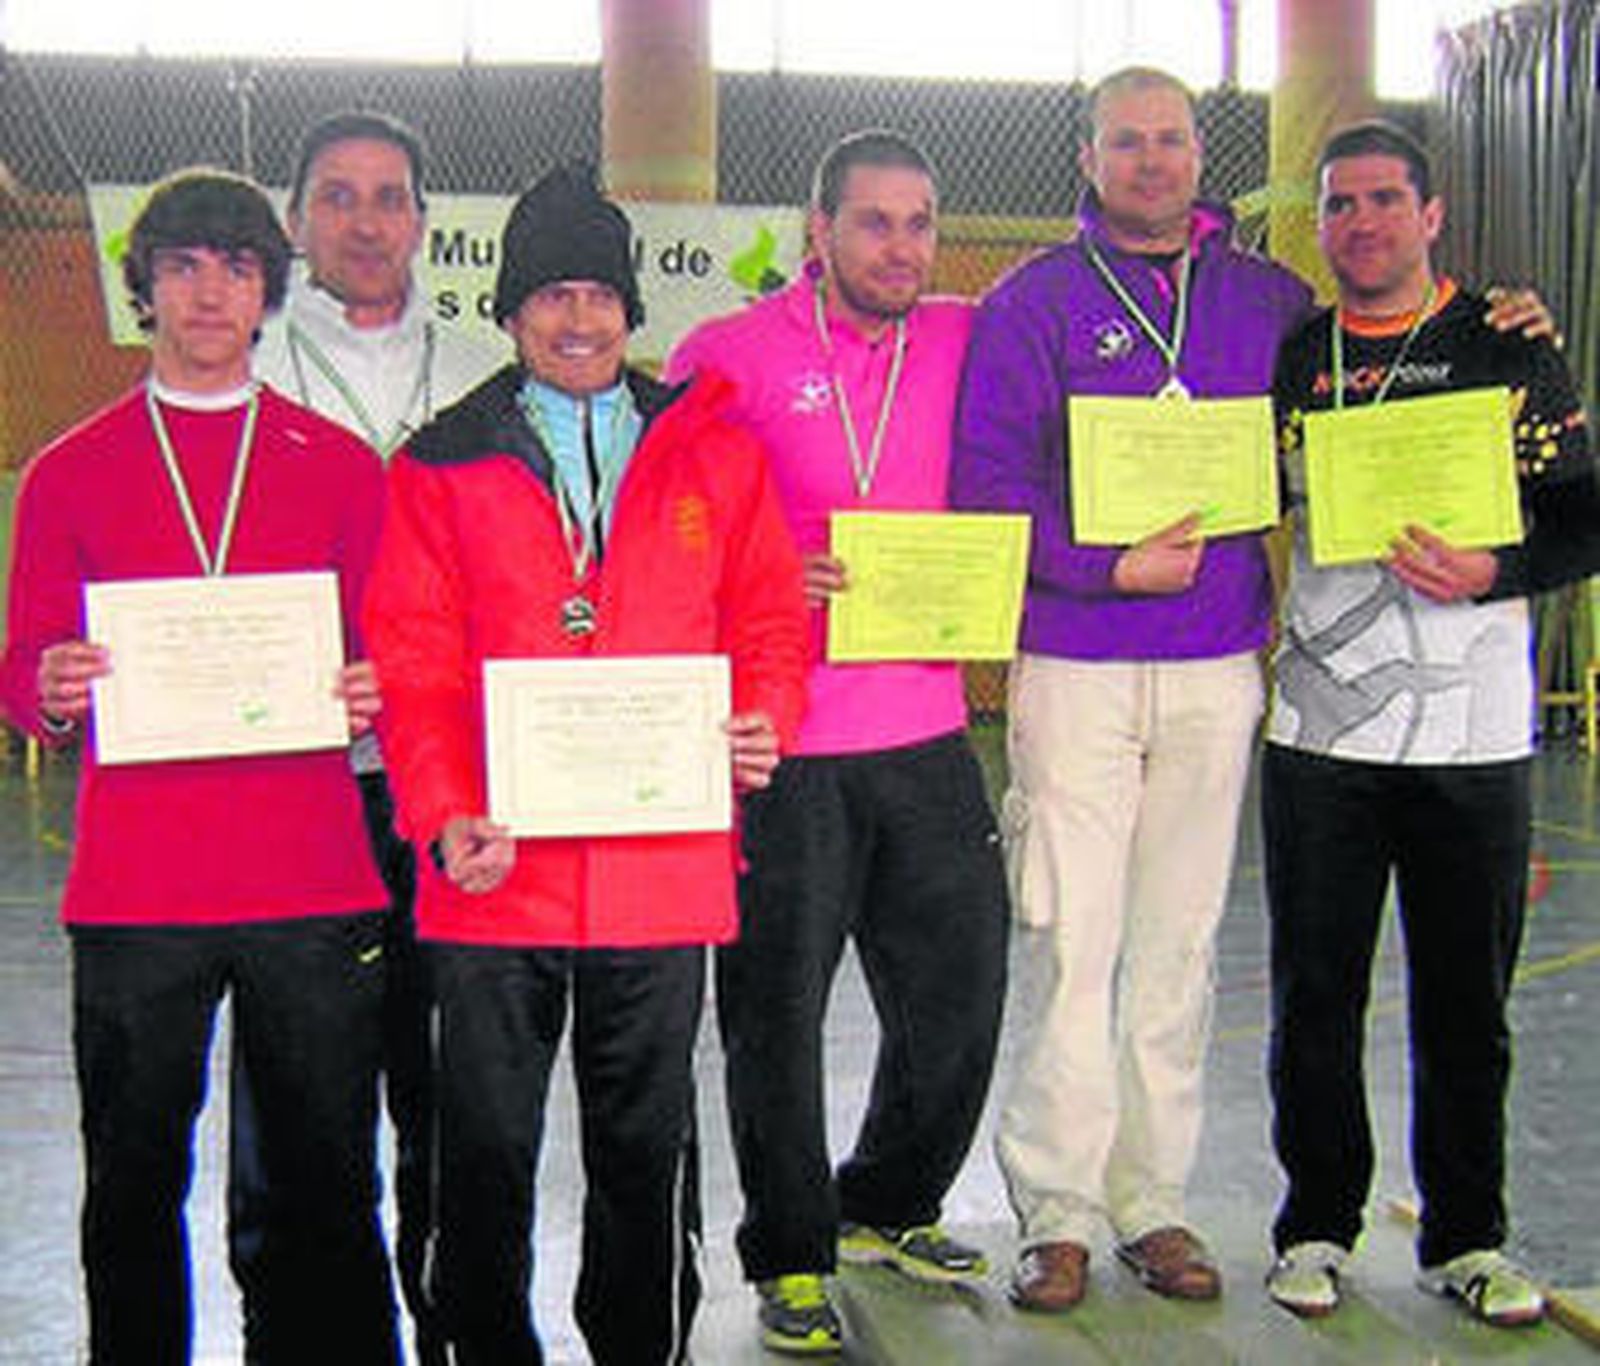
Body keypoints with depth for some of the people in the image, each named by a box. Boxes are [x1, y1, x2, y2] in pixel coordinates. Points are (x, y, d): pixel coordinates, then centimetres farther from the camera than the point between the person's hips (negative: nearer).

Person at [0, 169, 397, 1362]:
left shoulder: (341, 464, 10)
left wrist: (381, 693, -10)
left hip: (313, 883, 0)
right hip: (134, 892, 0)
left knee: (325, 1183, 5)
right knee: (134, 1183, 7)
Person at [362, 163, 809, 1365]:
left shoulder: (715, 452, 8)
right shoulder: (442, 467, 4)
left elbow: (770, 617, 10)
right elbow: (414, 660, 0)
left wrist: (763, 721, -11)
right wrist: (442, 816, -13)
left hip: (661, 867, 1)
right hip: (495, 869, 0)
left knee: (648, 1147, 13)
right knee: (486, 1149, 9)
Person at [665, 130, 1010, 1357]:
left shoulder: (965, 344, 9)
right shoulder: (730, 356, -3)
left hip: (927, 735, 4)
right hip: (781, 746, -4)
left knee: (961, 986, 12)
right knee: (779, 1009, 4)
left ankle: (886, 1207, 36)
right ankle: (790, 1255, 23)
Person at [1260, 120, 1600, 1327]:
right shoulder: (1291, 357, 8)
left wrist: (1495, 572, -18)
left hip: (1473, 736, -1)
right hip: (1320, 730, 2)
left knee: (1467, 1002, 7)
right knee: (1315, 996, 7)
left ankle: (1468, 1239, 21)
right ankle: (1317, 1224, 22)